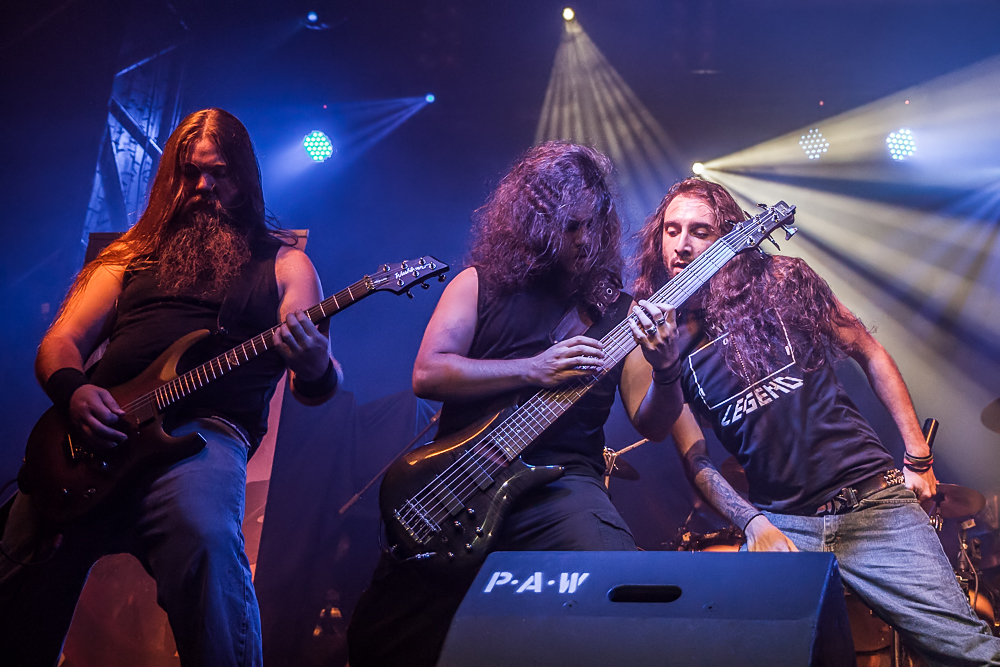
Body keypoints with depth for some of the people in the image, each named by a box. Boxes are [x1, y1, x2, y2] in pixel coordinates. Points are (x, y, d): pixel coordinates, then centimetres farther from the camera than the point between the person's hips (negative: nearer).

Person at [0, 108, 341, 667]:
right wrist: (74, 391, -6)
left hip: (206, 430, -3)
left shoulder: (283, 263, 17)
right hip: (95, 433, 3)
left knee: (204, 535, -35)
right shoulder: (132, 256, 24)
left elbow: (321, 386, 7)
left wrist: (316, 369, -18)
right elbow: (61, 342, 18)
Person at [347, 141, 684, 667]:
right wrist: (534, 370, -13)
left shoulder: (617, 310, 13)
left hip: (561, 482, 0)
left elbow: (651, 424, 8)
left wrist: (666, 370, -14)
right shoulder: (481, 284, 10)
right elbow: (426, 374, -4)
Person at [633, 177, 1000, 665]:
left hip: (871, 502, -1)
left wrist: (918, 459, 6)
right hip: (779, 523, 1)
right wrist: (754, 524, -11)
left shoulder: (780, 281, 2)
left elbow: (869, 354, 9)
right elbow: (696, 460, 4)